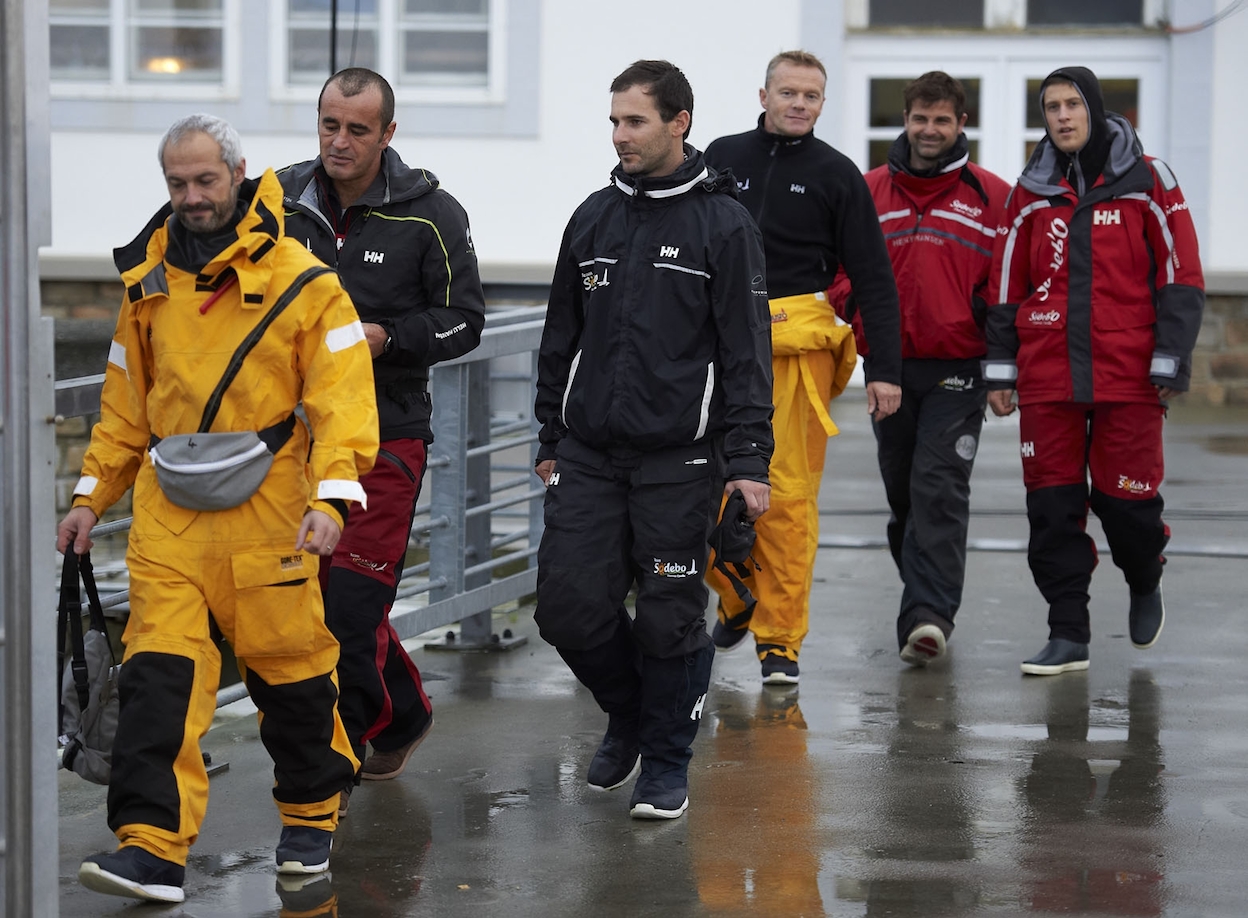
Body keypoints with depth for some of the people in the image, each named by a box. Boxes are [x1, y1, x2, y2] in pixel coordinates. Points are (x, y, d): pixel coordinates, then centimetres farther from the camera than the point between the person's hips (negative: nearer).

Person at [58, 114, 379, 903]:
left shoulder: (300, 282, -5)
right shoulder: (150, 282, 11)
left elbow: (342, 400, -9)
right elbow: (126, 406, 21)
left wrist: (331, 496, -20)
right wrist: (93, 496, 16)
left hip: (266, 511, -3)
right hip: (167, 515, 3)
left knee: (289, 665, 7)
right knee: (159, 674, -7)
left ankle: (311, 816, 29)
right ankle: (153, 846, -11)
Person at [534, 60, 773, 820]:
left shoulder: (723, 223, -4)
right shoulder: (594, 218, 11)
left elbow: (747, 350, -6)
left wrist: (749, 459, -12)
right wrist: (550, 439, 17)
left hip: (679, 458, -4)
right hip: (589, 455, 4)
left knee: (670, 617, -1)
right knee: (570, 606, -1)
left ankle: (667, 760, 16)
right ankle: (629, 715, 25)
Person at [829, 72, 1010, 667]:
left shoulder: (990, 197, 1)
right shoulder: (868, 192, 8)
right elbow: (842, 272, 12)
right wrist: (861, 334, -2)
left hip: (957, 371, -4)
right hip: (890, 369, 4)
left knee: (940, 489, -15)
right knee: (902, 493, 12)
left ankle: (927, 615, -21)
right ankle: (931, 601, 29)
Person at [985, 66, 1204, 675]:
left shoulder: (1147, 181, 1)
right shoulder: (1031, 193, 10)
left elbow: (1180, 276, -1)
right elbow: (1006, 287, 14)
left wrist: (1170, 363, -7)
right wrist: (1000, 369, 10)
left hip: (1128, 373, -3)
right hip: (1047, 375, 3)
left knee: (1126, 498, -2)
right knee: (1052, 505, 0)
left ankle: (1144, 584, 30)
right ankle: (1068, 635, 8)